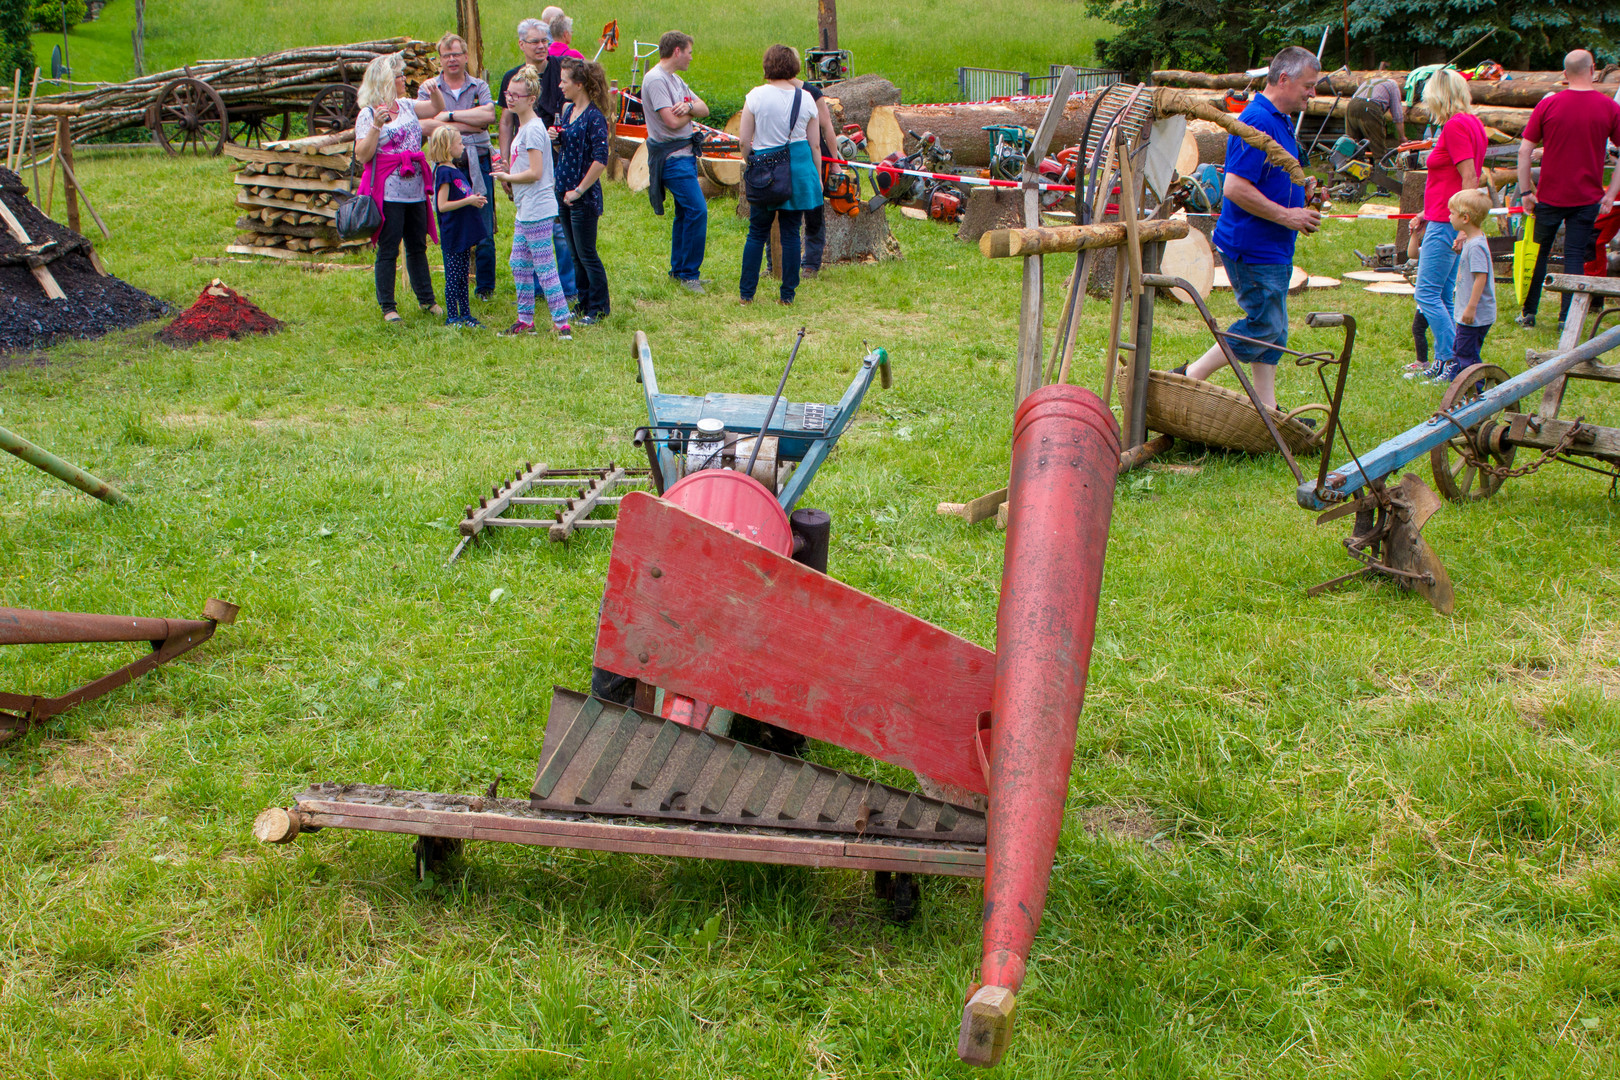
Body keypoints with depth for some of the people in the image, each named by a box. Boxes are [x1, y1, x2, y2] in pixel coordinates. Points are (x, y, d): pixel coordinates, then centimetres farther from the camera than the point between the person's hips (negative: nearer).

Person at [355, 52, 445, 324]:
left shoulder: (406, 106, 12)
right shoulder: (368, 115, -7)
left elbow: (438, 108, 26)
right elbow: (362, 156, -14)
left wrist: (434, 90, 6)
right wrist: (376, 125, -23)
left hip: (415, 188, 6)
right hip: (388, 192, -6)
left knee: (417, 247, 14)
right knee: (388, 251, -2)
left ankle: (426, 300, 23)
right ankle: (387, 307, 5)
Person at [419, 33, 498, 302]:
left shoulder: (479, 86, 10)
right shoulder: (429, 88, 8)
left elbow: (489, 114, -9)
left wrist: (450, 115, -11)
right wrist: (470, 123, -10)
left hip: (478, 163, 0)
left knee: (484, 231, -1)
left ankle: (486, 287, 12)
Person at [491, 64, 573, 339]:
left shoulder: (533, 129, -15)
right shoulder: (523, 128, 16)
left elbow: (535, 172, -20)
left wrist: (507, 177, -7)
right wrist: (508, 175, 12)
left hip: (537, 210, -10)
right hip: (525, 211, 10)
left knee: (544, 267, -8)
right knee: (519, 265, 14)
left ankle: (562, 324, -6)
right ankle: (525, 320, 22)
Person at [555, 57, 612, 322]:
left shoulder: (594, 117, -16)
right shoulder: (567, 110, 9)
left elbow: (600, 160, -22)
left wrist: (579, 191, -19)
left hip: (584, 198, -8)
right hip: (564, 193, 8)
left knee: (587, 254, -1)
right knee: (576, 254, 15)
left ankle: (599, 309, 10)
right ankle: (584, 305, 25)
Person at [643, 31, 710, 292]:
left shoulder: (675, 79, 17)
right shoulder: (656, 80, -14)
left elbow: (704, 109, 9)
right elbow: (672, 121, -22)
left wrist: (689, 106, -13)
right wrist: (691, 111, -2)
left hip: (685, 152, 10)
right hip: (672, 157, -10)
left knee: (685, 212, 14)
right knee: (697, 210, -14)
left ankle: (678, 270, 22)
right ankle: (689, 273, -6)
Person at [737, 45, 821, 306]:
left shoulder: (756, 96, -6)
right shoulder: (806, 98, 1)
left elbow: (743, 140, -4)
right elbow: (815, 144, 4)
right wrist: (817, 178, 15)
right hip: (800, 167, 1)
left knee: (757, 233, 9)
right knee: (790, 233, 8)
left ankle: (746, 293, 10)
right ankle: (788, 294, 10)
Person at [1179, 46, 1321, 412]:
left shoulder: (1279, 121, 15)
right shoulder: (1258, 122, -18)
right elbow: (1235, 188, -26)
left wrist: (1301, 190, 10)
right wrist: (1286, 215, -20)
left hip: (1273, 249, 11)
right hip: (1253, 248, -11)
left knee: (1272, 330, 12)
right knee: (1264, 326, -5)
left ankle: (1267, 408, 18)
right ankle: (1191, 377, 3)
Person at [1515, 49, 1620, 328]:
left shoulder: (1548, 105, -5)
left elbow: (1524, 151, -6)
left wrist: (1526, 191, 0)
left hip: (1550, 196, 0)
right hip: (1587, 198, 0)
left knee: (1538, 252, 15)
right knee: (1575, 257, 5)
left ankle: (1528, 313, 20)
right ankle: (1566, 319, 2)